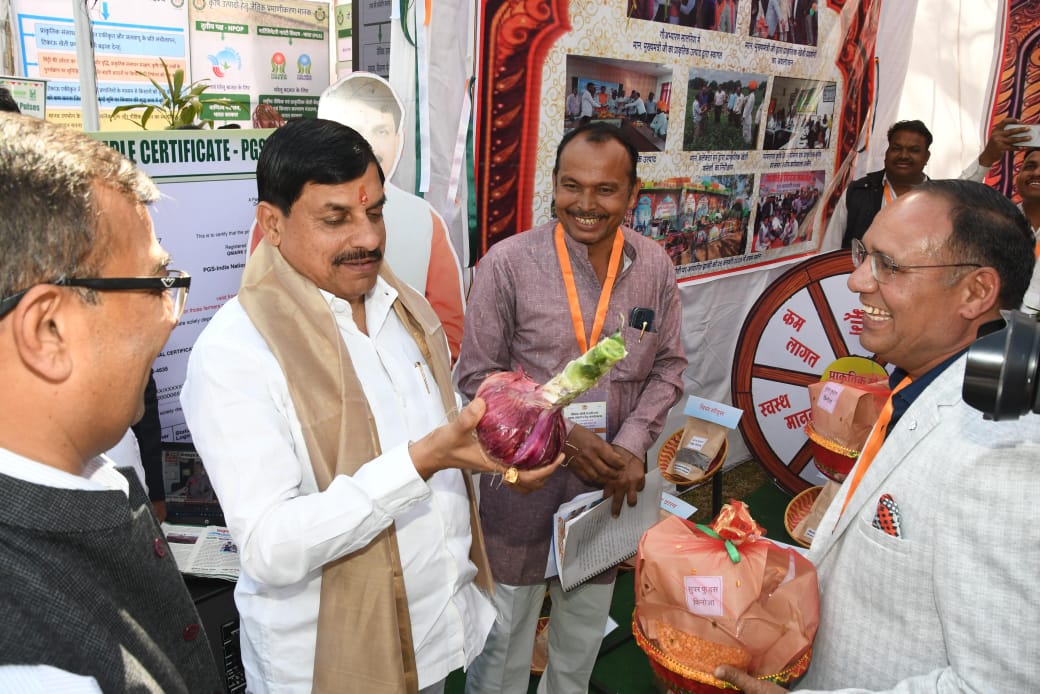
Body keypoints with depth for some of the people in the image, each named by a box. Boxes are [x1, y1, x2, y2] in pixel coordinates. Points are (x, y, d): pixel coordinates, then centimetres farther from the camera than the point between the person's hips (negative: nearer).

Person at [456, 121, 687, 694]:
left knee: (584, 635, 25)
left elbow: (667, 367, 4)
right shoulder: (508, 262, -13)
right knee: (504, 634, 14)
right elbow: (477, 376, -10)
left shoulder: (655, 266, -2)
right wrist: (560, 433, -17)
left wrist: (631, 445, -11)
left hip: (610, 485, 4)